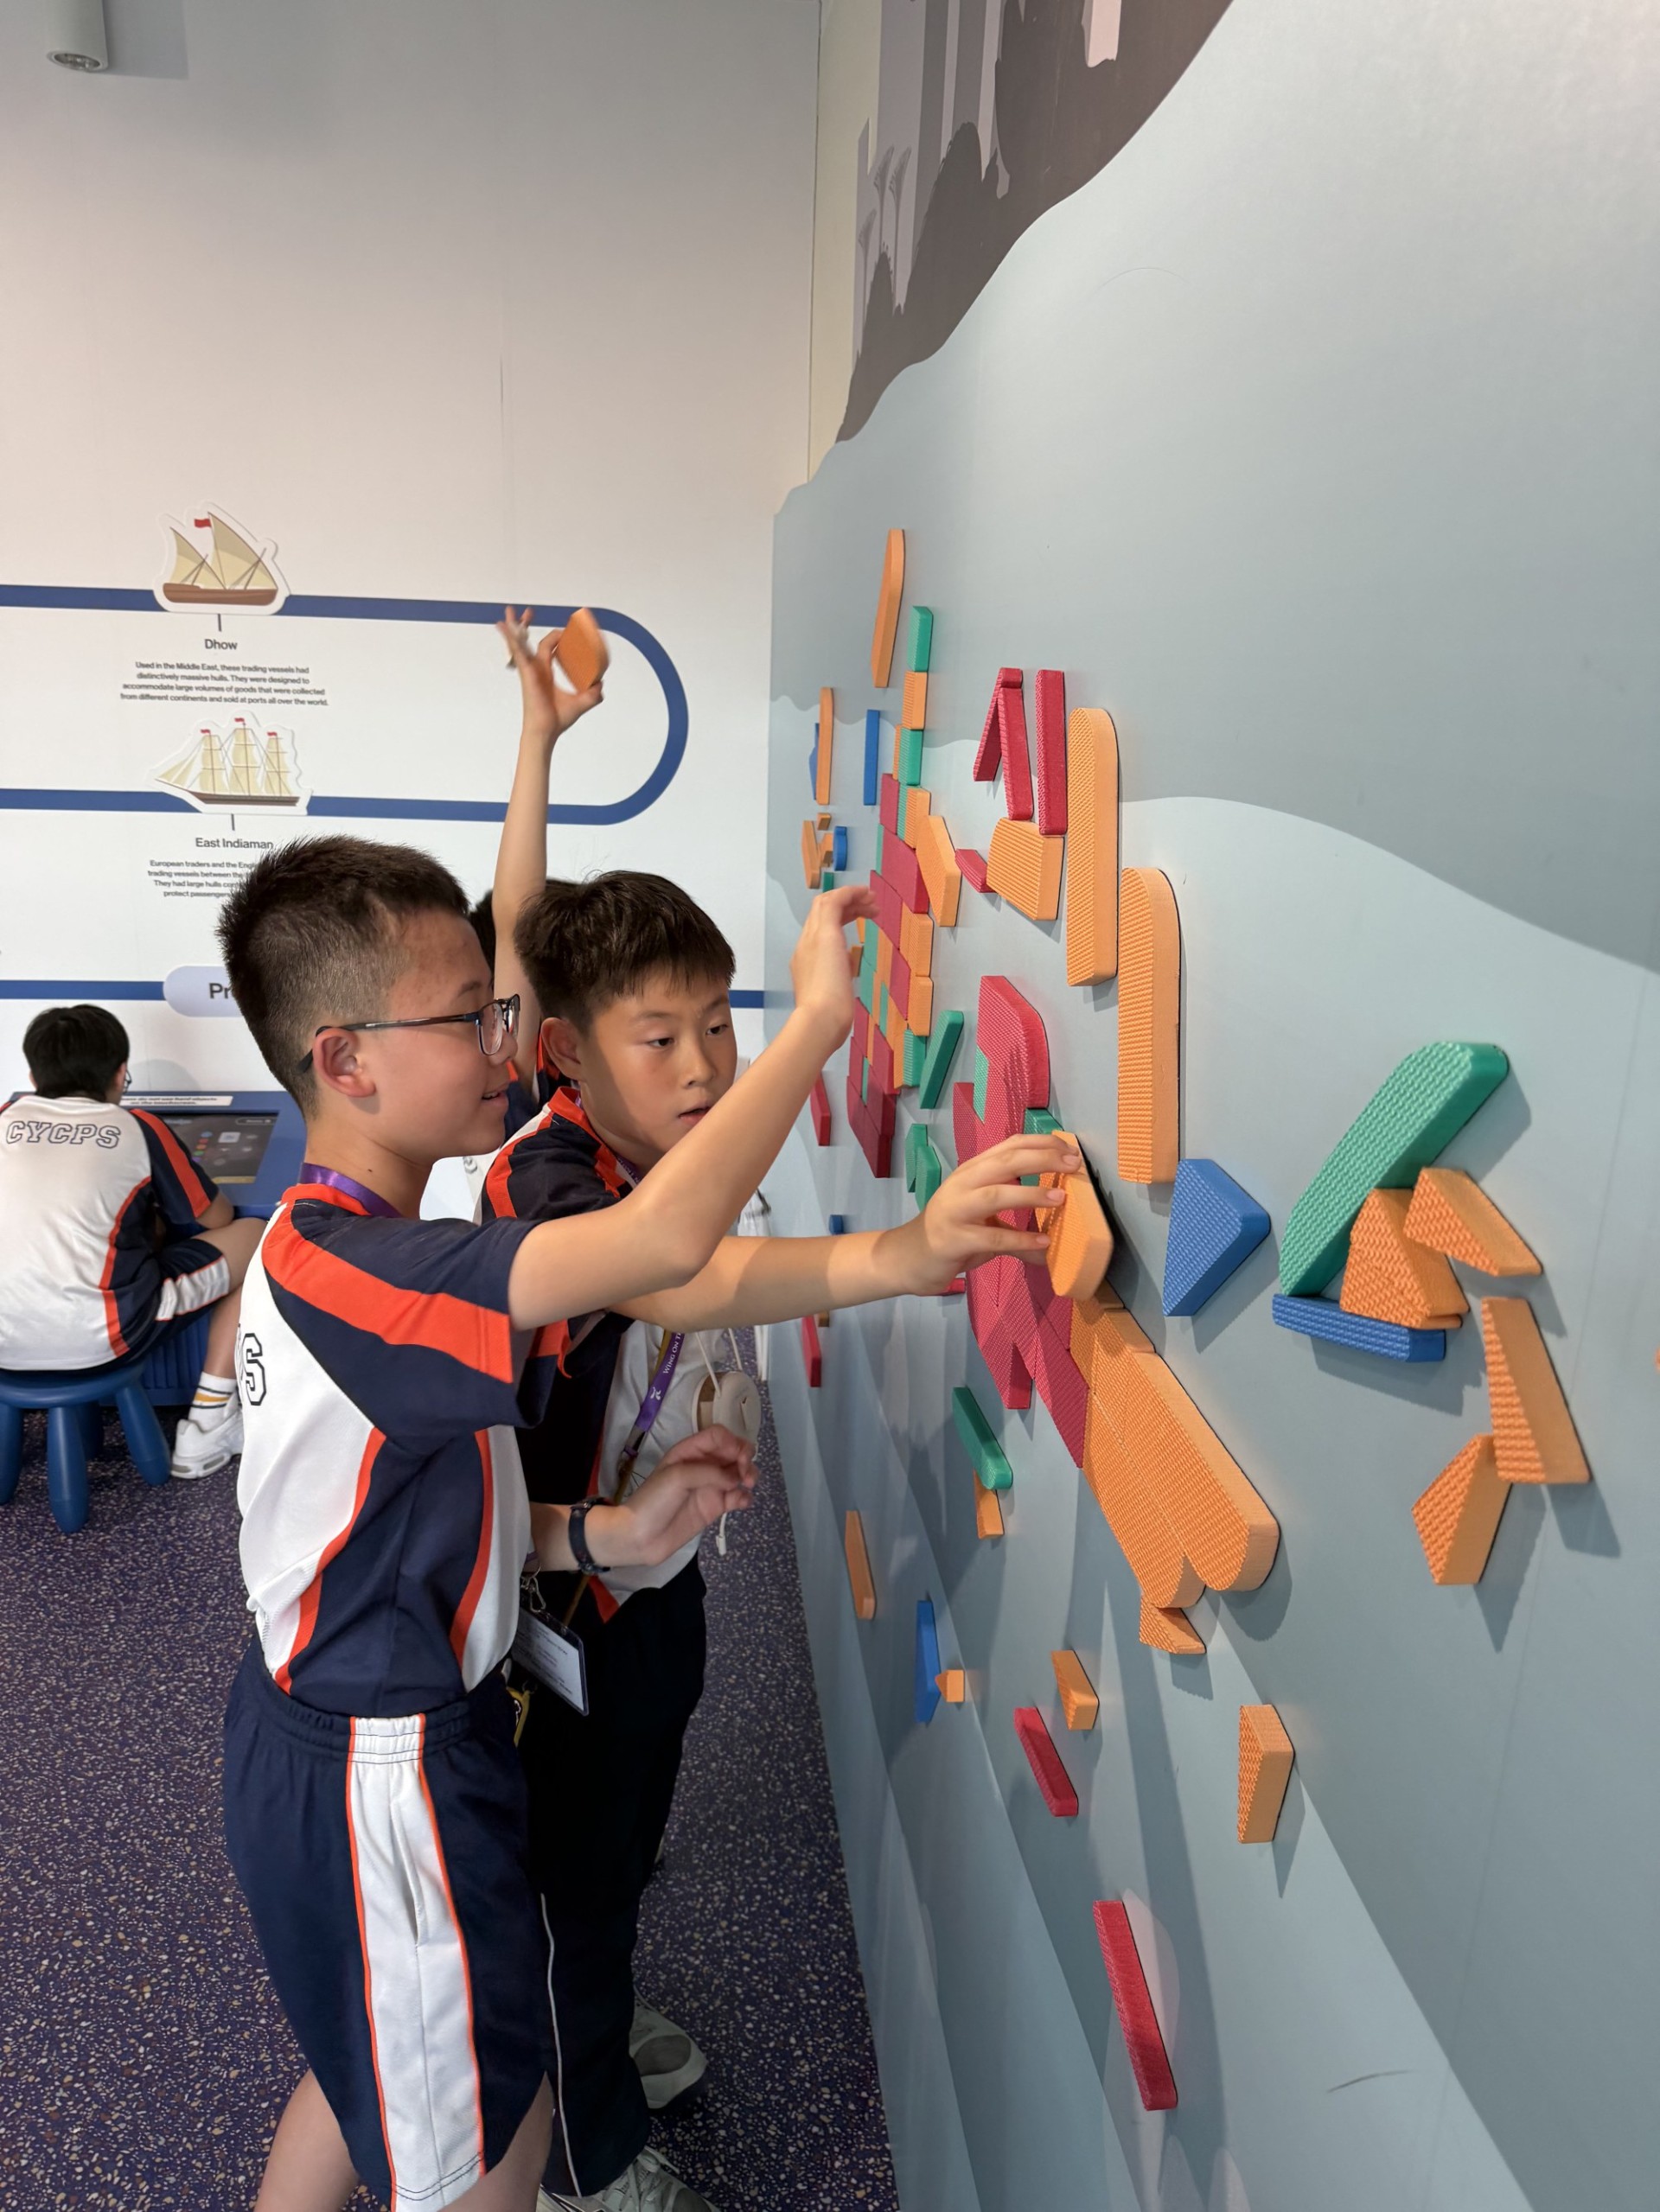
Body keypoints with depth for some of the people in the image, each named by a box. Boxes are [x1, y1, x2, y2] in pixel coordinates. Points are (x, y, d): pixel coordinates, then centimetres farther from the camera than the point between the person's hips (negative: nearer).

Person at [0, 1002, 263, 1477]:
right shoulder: (138, 1128, 4)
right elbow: (217, 1218, 14)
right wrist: (158, 1209, 34)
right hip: (95, 1338, -5)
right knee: (254, 1237, 13)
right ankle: (207, 1427, 10)